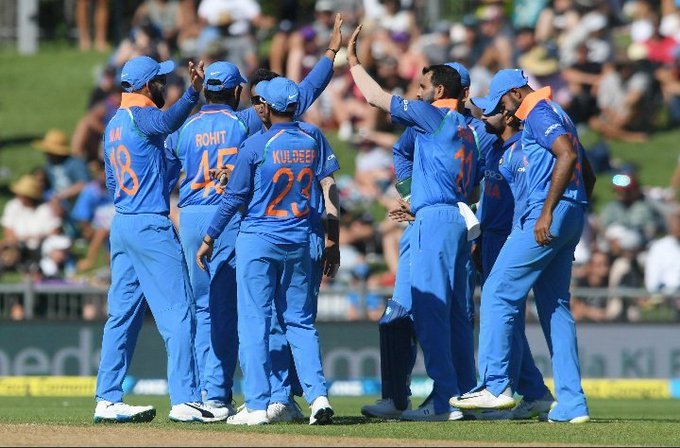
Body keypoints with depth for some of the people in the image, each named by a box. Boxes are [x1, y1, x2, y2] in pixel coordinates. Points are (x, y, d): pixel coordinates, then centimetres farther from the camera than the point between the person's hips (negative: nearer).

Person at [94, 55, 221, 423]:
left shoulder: (113, 124, 16)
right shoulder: (140, 115, -11)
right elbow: (167, 122, -36)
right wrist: (193, 92, -50)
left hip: (121, 224, 9)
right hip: (150, 226, -9)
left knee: (123, 314, 10)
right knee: (177, 312, -8)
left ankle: (107, 400, 9)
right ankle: (184, 400, -12)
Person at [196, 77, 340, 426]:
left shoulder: (256, 145, -9)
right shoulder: (313, 139, 3)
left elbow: (234, 197, -6)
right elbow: (329, 188, 2)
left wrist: (209, 240, 4)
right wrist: (332, 242, 7)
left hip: (258, 240, -4)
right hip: (299, 241, 4)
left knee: (254, 322, 0)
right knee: (300, 322, 11)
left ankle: (257, 406, -4)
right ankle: (318, 395, -4)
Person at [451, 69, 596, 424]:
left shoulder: (539, 113, -7)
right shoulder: (556, 116, 24)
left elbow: (568, 155, -23)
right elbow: (588, 175, 28)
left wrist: (547, 211, -25)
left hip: (547, 217, -10)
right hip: (572, 216, 10)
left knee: (498, 292, -8)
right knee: (555, 305, 9)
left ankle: (496, 385, -13)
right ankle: (571, 404, 4)